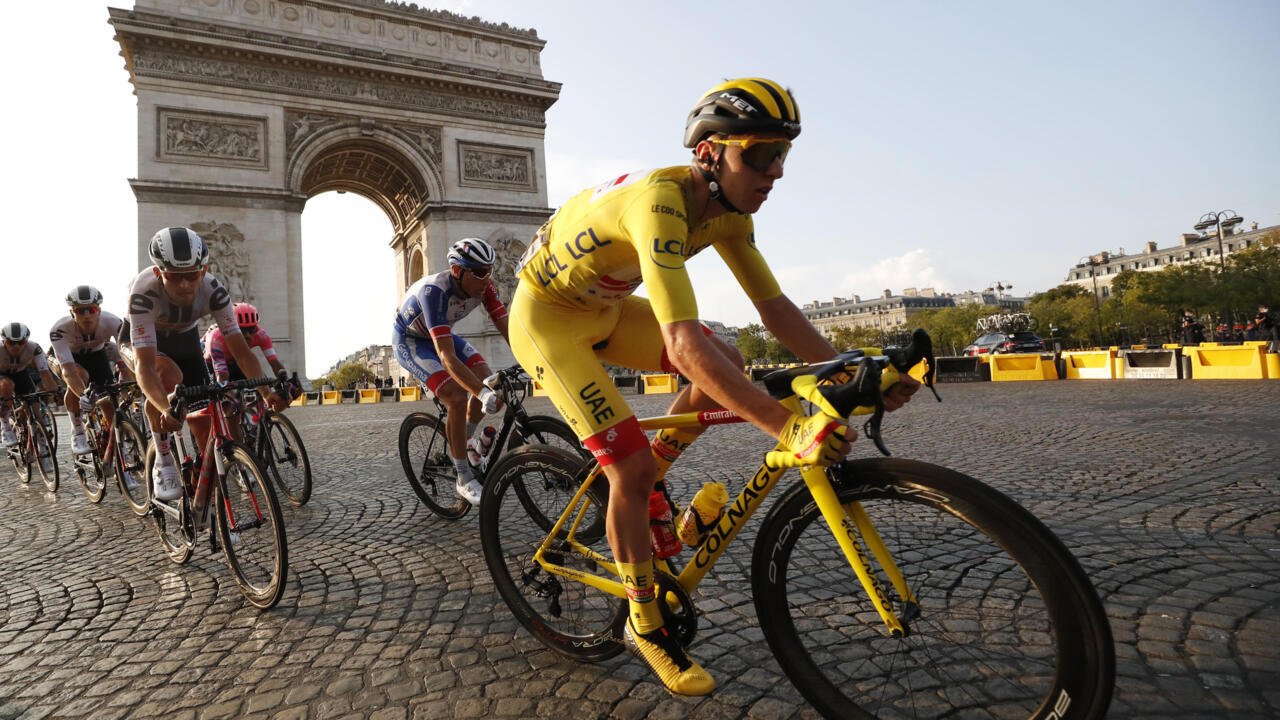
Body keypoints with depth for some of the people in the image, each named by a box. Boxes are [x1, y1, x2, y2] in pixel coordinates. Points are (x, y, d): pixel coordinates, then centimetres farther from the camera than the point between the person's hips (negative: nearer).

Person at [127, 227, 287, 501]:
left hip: (185, 338, 3)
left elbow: (240, 349, -31)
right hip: (146, 340, -3)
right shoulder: (144, 291, -39)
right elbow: (144, 364, -45)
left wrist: (266, 391, -45)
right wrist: (167, 409, -61)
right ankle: (163, 463, -19)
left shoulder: (214, 290, -31)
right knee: (168, 375, -37)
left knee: (204, 420, -6)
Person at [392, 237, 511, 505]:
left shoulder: (483, 287, -21)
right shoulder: (434, 290, -39)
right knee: (457, 397, -23)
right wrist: (482, 393, -55)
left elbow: (507, 328, -21)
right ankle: (465, 479, -9)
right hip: (409, 341, -6)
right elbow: (447, 356, -46)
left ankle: (463, 443, 13)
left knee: (486, 379, -12)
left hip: (442, 333, 6)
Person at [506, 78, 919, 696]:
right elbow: (683, 344, -46)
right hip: (546, 316, -8)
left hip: (603, 308, 8)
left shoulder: (726, 210, -8)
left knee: (727, 366, -5)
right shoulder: (661, 202, -35)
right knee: (632, 465, -15)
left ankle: (640, 489, 12)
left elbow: (774, 306, -5)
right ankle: (644, 627, 7)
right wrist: (787, 426, -50)